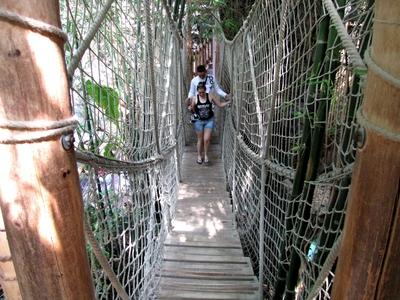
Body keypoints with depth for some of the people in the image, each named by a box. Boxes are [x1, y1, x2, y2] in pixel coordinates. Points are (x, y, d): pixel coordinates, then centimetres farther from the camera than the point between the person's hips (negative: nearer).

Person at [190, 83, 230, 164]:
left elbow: (220, 105, -2)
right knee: (200, 139, 10)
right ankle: (199, 156, 28)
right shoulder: (194, 98, -8)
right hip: (199, 121, 0)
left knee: (206, 139, -8)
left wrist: (229, 101, -9)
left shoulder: (210, 96, -8)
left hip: (209, 120, 0)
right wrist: (191, 108, -13)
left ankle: (206, 155, 14)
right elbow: (193, 110, 4)